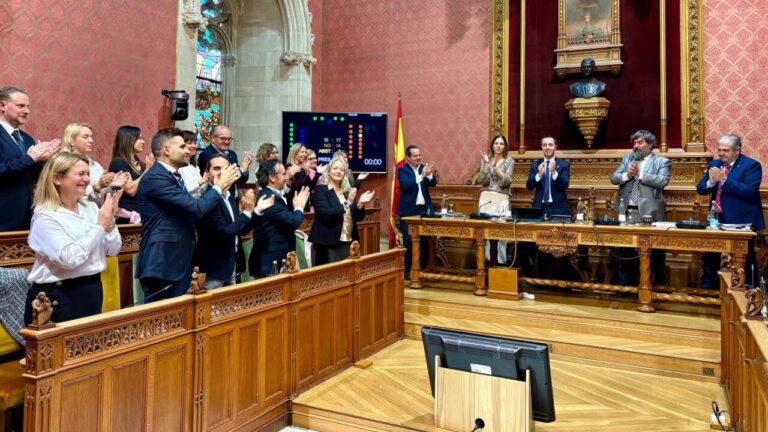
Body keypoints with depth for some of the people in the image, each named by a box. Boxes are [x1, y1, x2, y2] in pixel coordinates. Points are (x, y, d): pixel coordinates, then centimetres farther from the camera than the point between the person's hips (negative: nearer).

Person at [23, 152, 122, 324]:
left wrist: (110, 220, -11)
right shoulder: (45, 217, -13)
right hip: (58, 297, -6)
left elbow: (113, 250, 5)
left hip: (92, 291, 6)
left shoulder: (91, 208, 5)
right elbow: (68, 259, -24)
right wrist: (100, 226, -19)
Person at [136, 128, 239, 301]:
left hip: (178, 263, 10)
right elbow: (196, 208, -23)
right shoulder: (155, 178, -17)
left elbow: (191, 210, 17)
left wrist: (218, 187, 11)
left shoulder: (173, 176, 16)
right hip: (162, 266, -10)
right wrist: (219, 186, -8)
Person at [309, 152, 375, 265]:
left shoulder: (348, 191, 11)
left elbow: (358, 217, 8)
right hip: (329, 244, -6)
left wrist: (360, 204, -12)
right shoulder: (321, 190, -4)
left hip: (348, 242, 6)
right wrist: (346, 204, -23)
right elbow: (325, 214, -19)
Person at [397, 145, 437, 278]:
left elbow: (433, 184, 1)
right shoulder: (402, 170, -4)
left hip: (424, 209, 5)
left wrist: (429, 174, -19)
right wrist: (421, 175, -26)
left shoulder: (423, 167, 10)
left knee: (424, 240, 8)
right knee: (408, 241, -3)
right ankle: (407, 270, 5)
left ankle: (423, 268, 18)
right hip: (409, 211, -4)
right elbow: (406, 184, -20)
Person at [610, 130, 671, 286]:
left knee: (654, 253, 5)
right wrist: (627, 175, -14)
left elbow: (662, 181, -15)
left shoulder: (662, 161, 1)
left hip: (649, 212, -4)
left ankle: (657, 286, 18)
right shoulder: (627, 159, 14)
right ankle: (625, 284, 23)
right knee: (624, 251, 11)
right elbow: (613, 178, 5)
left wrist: (640, 173, -17)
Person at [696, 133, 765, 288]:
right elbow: (700, 189, 6)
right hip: (718, 220, 6)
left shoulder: (751, 165, -9)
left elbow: (750, 191, -22)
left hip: (741, 222, -6)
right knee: (710, 258, 12)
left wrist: (724, 180, -26)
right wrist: (711, 182, -15)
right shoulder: (714, 164, 9)